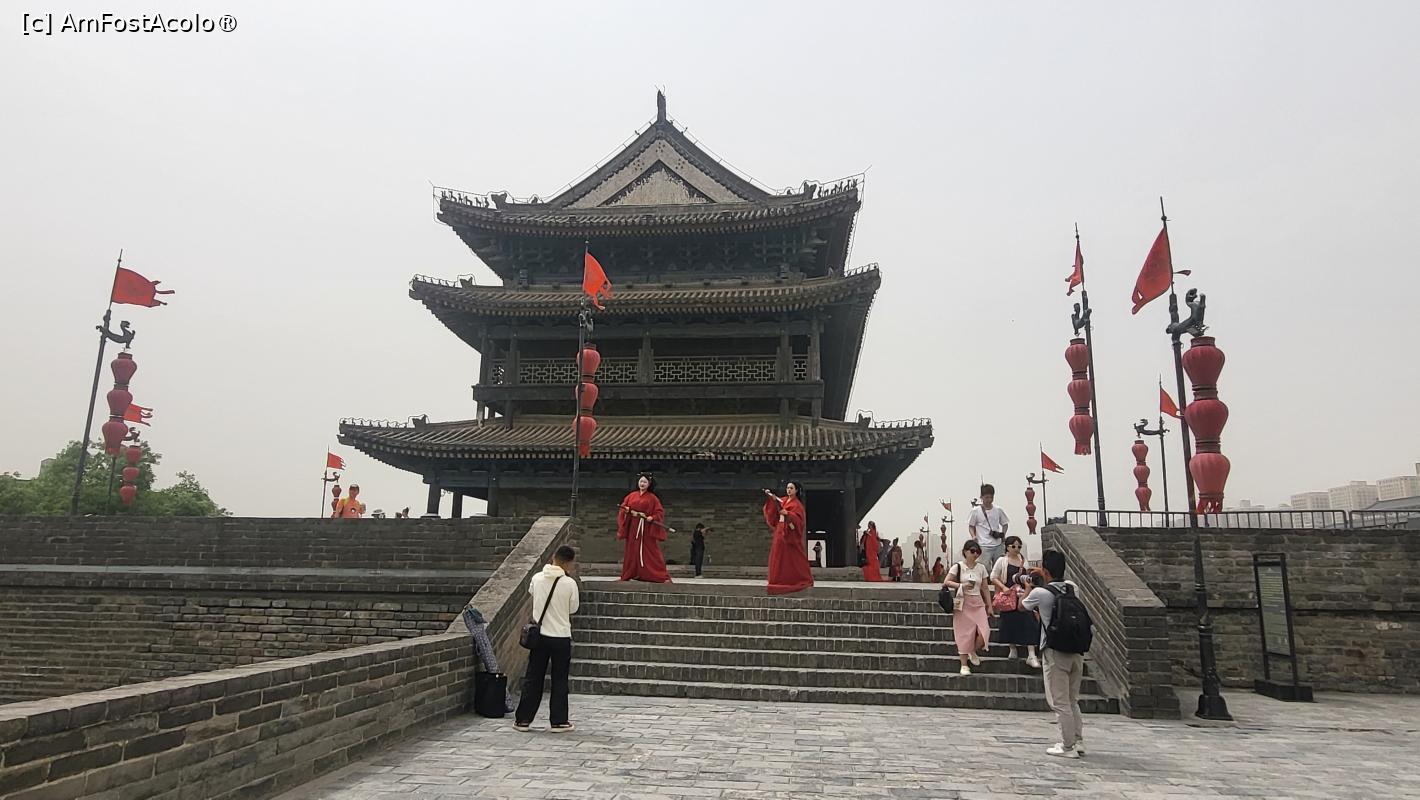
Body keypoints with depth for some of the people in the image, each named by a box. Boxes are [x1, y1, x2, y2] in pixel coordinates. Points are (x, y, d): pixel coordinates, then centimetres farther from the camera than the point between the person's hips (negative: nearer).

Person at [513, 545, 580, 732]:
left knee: (533, 678, 12)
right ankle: (559, 722, 13)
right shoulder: (570, 583, -15)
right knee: (559, 681, 8)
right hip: (561, 637, -3)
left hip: (540, 635, 3)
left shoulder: (537, 578, -4)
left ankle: (523, 719, 16)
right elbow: (573, 609, -1)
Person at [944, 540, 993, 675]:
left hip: (978, 603, 3)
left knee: (984, 632, -11)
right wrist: (961, 585, -21)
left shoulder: (981, 567, 9)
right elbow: (946, 582, -7)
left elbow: (985, 588, 12)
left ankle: (974, 652, 19)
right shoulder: (958, 566, -2)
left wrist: (989, 606, 9)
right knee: (964, 633, -2)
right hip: (963, 603, -3)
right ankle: (964, 665, 10)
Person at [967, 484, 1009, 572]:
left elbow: (1005, 523, 21)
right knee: (986, 568, -8)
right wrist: (973, 536, -11)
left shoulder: (998, 511, 8)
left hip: (998, 545, 4)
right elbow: (971, 526, 6)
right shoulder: (976, 511, -1)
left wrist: (1003, 534, 6)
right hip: (984, 546, -3)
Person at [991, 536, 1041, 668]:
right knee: (1011, 622, 6)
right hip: (1009, 596, -2)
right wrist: (1003, 587, -16)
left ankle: (1031, 655, -9)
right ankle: (1012, 649, 28)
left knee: (1029, 622, -8)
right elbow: (993, 577, -3)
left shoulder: (1024, 561, 10)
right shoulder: (1002, 561, -2)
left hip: (1023, 595, 2)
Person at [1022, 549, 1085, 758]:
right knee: (1072, 700, 19)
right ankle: (1078, 741, 23)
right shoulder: (1072, 587, 2)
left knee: (1060, 702, 3)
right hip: (1076, 650, 6)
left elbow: (1023, 606, 9)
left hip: (1055, 653, -6)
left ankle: (1068, 747, 8)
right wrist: (1045, 576, 35)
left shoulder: (1040, 593, -12)